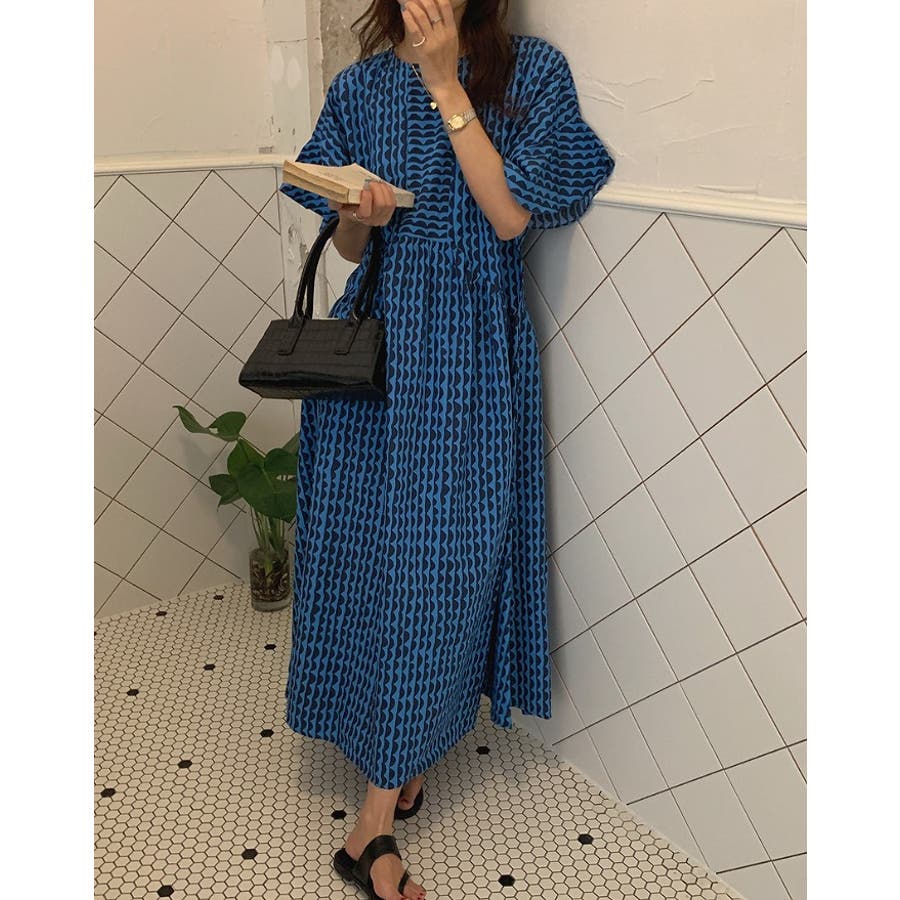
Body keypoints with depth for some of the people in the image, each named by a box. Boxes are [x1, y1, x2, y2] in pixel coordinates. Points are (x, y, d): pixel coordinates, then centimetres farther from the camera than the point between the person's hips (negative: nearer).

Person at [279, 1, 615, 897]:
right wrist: (357, 217, -12)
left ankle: (374, 824, 10)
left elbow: (510, 215, -11)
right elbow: (348, 247, 12)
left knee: (440, 555, -2)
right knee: (362, 539, 4)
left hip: (471, 347, -3)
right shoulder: (360, 85, 10)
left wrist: (446, 83, -11)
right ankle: (402, 752, 27)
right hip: (376, 330, 3)